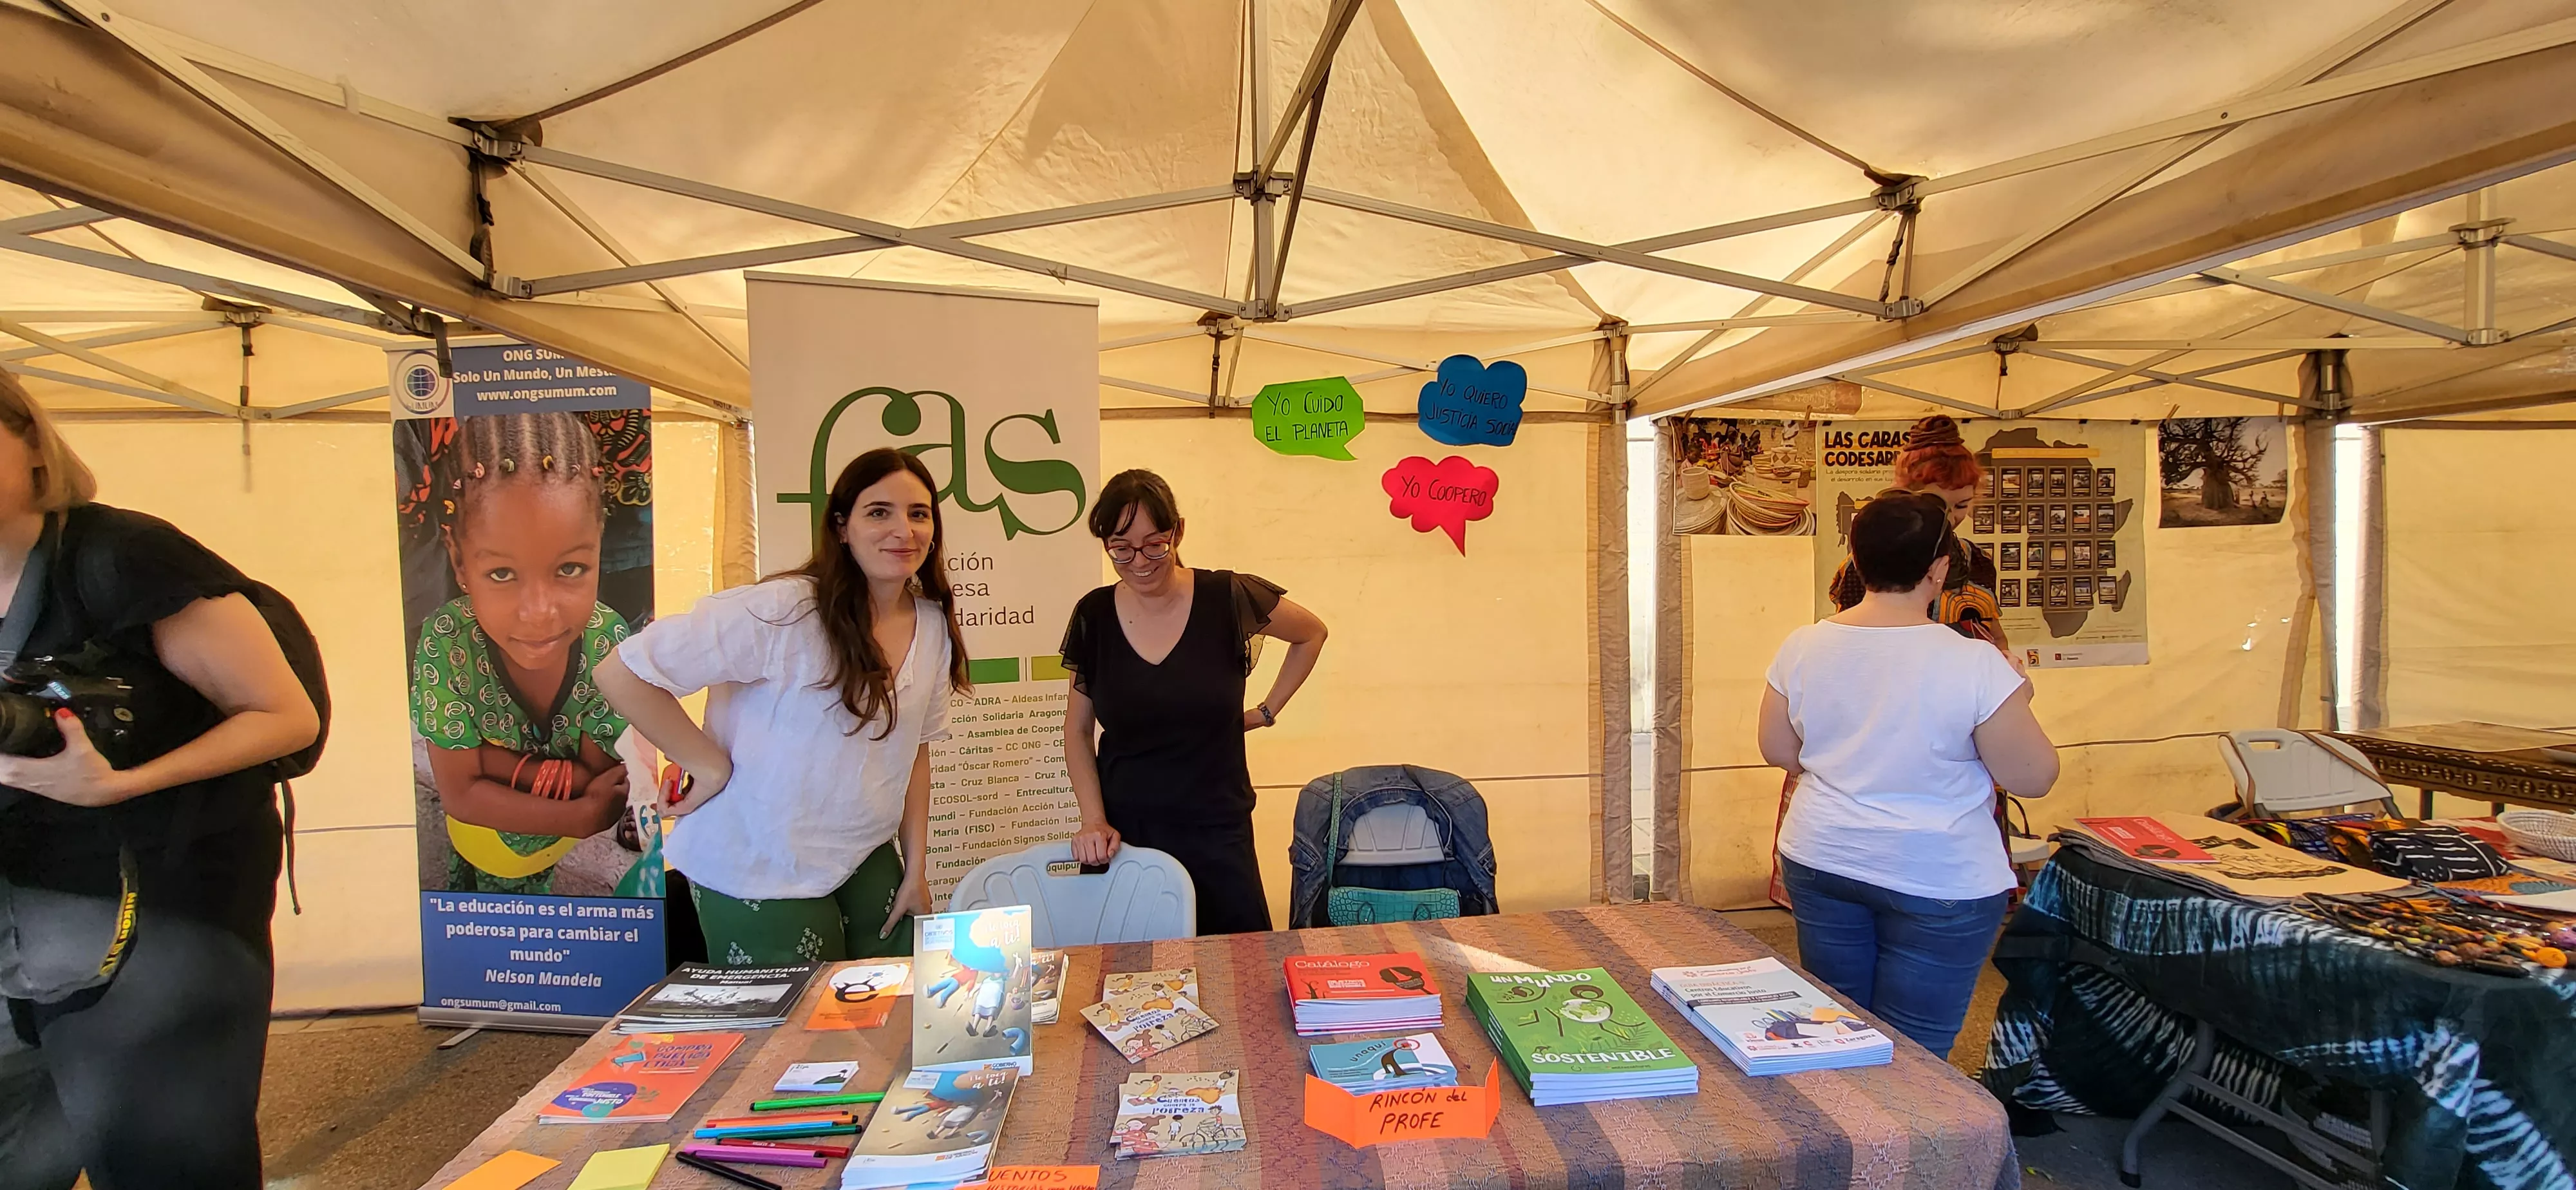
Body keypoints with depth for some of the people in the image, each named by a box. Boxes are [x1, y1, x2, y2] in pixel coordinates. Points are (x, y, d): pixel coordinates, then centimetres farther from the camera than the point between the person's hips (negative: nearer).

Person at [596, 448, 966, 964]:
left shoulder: (935, 626, -1)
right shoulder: (782, 611, -21)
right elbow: (623, 674, -18)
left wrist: (917, 867, 8)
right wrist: (712, 767, -16)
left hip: (868, 863, 6)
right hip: (761, 877, -6)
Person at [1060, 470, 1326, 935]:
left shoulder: (1226, 599, -8)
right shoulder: (1094, 615, 0)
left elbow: (1312, 634, 10)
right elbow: (1078, 731, 8)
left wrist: (1268, 711, 6)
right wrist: (1094, 820, -4)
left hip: (1216, 834, -1)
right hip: (1124, 835, 2)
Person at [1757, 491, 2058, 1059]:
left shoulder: (1802, 647, -7)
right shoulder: (1974, 664, -19)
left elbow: (1778, 752, 3)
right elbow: (2034, 777, -10)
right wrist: (2016, 702, 5)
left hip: (1821, 864, 4)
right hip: (1937, 883, -4)